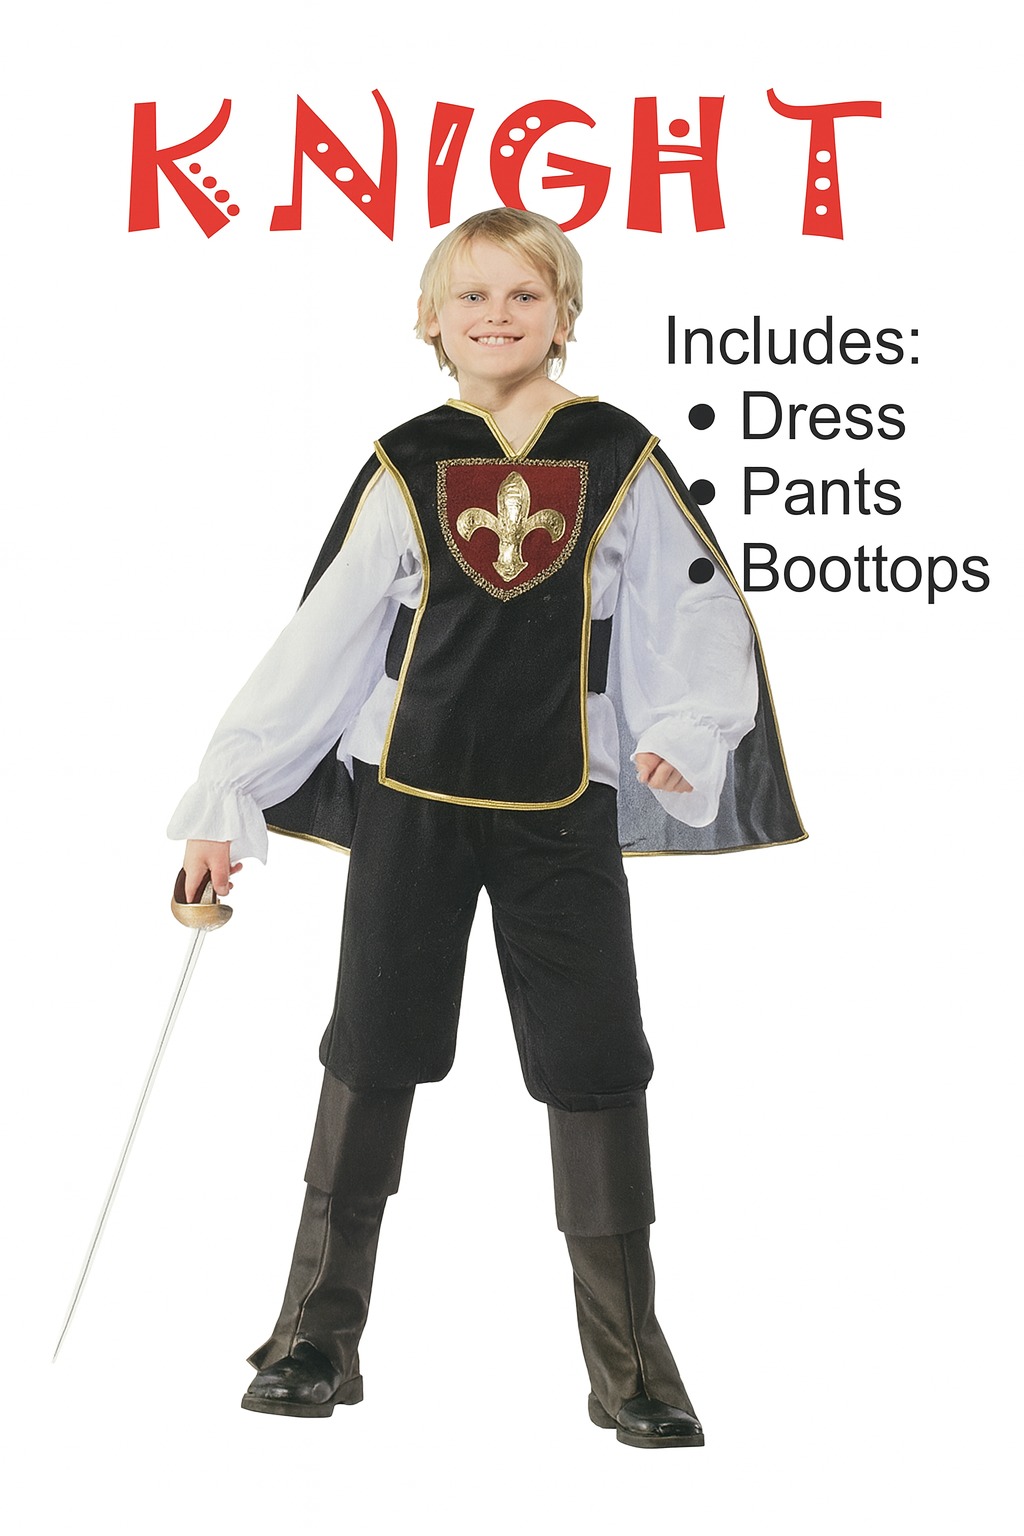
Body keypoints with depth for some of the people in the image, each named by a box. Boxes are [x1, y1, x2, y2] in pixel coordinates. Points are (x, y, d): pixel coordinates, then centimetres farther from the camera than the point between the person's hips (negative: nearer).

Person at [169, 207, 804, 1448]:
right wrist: (225, 799, 3)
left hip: (563, 811, 0)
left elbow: (699, 619, 4)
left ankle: (629, 1363, 13)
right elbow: (320, 642, 4)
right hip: (410, 802, 1)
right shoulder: (404, 469, 3)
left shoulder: (621, 462, 2)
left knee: (595, 1068, 2)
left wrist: (686, 734, -16)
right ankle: (319, 1336, 20)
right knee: (370, 1058, 7)